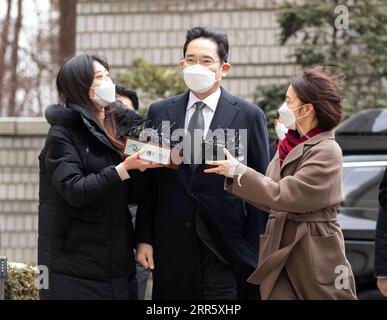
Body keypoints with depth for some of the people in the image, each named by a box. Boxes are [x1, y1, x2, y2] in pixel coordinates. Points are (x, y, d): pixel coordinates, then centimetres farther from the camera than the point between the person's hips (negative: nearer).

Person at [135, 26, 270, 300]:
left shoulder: (249, 115, 2)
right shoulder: (160, 113, 10)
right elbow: (149, 182, 11)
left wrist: (255, 251, -3)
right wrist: (144, 238, 4)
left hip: (225, 247, -2)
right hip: (172, 247, 3)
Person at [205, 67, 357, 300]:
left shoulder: (326, 151, -13)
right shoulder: (289, 145, 13)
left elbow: (283, 195, -19)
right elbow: (272, 202, 11)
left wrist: (238, 172, -15)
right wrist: (231, 172, 3)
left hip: (315, 256, -7)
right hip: (279, 254, 7)